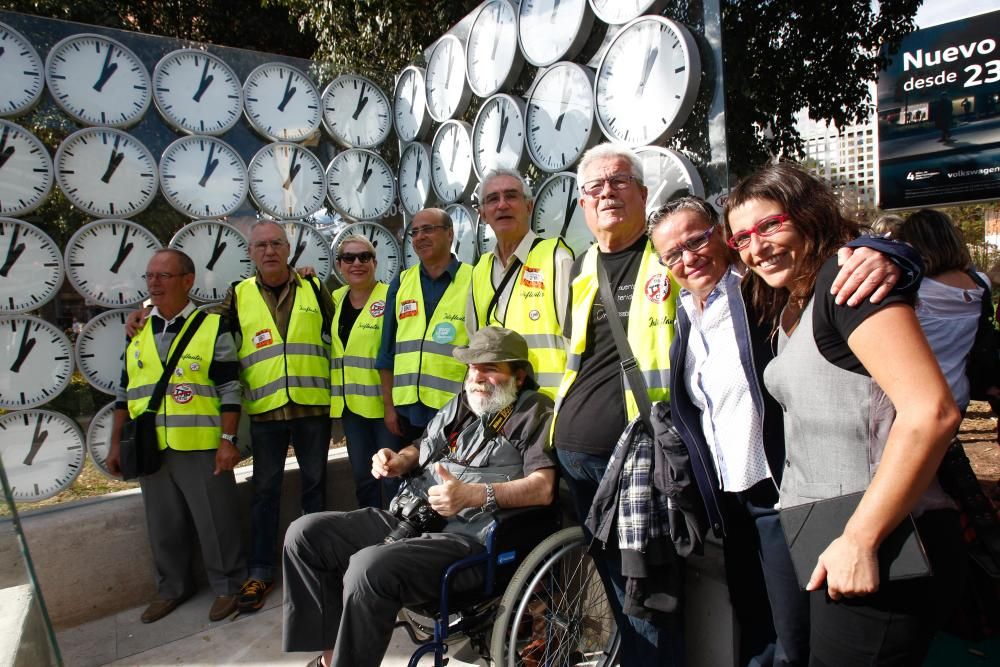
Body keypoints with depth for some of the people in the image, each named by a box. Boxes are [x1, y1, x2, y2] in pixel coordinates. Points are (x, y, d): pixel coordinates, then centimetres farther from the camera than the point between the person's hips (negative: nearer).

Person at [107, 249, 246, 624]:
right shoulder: (138, 334, 12)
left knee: (216, 521, 3)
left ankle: (227, 585, 21)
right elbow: (125, 393, 17)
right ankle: (172, 588, 34)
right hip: (150, 450, 5)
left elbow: (229, 391, -6)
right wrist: (116, 445, 14)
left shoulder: (213, 328, -3)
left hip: (202, 448, -5)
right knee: (164, 525, 15)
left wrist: (228, 440, -12)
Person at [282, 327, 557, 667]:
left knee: (369, 567, -32)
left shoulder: (535, 412, -2)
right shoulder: (461, 404, 20)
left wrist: (474, 495, -27)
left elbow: (543, 488, -16)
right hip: (409, 519, 9)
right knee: (306, 533, -1)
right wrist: (400, 461, 10)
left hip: (469, 538, -8)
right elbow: (422, 449, 33)